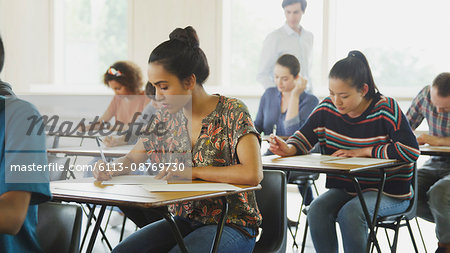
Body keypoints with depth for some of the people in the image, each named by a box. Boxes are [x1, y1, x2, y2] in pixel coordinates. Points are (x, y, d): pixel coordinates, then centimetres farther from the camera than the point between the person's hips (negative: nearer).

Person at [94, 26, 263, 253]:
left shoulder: (232, 113, -12)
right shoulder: (167, 119, 5)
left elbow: (253, 174, -26)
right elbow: (131, 159, 18)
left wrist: (192, 171, -20)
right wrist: (107, 169, -6)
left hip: (230, 224, -5)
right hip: (184, 220, 5)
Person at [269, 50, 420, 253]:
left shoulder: (386, 110, -16)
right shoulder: (327, 109, -2)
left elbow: (411, 151, -23)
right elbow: (303, 137, 6)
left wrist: (362, 152, -19)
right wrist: (288, 149, -19)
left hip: (388, 192, -5)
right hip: (344, 188, 5)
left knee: (349, 213, -32)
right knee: (317, 210, -24)